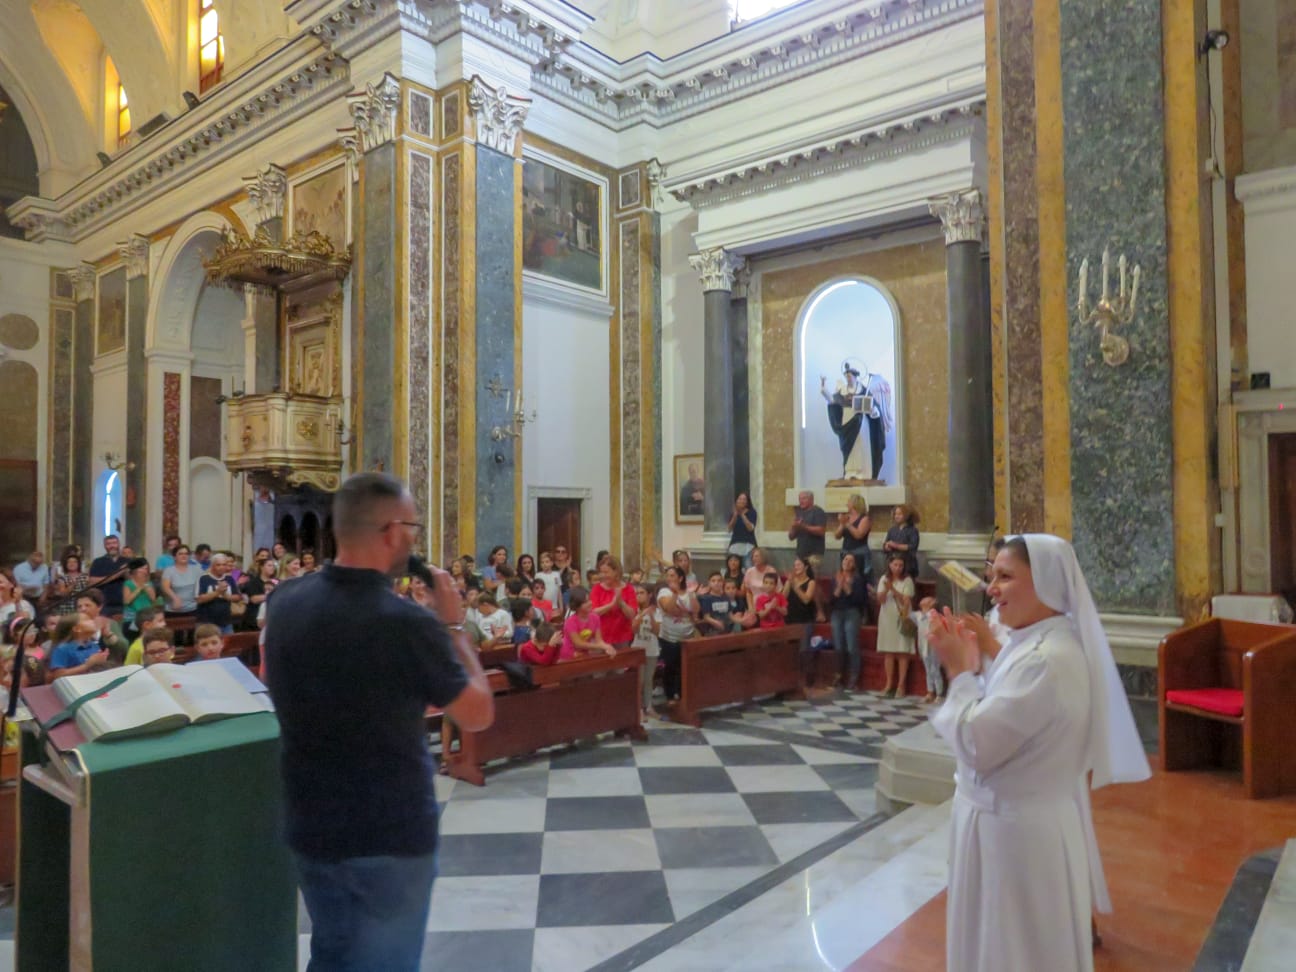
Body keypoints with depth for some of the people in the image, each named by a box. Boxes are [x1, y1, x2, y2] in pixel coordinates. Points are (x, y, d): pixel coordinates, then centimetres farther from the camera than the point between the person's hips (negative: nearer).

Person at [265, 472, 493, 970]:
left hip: (309, 826, 6)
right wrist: (453, 625, -6)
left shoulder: (285, 602, -7)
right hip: (390, 836, -6)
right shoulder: (407, 623, -26)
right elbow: (478, 715, -13)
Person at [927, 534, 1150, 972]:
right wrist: (982, 656, 3)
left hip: (1017, 828, -9)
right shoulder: (1043, 642, 4)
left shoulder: (1047, 659, -28)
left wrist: (959, 670, -15)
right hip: (1026, 818, 9)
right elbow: (1000, 720, 10)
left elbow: (978, 746, -25)